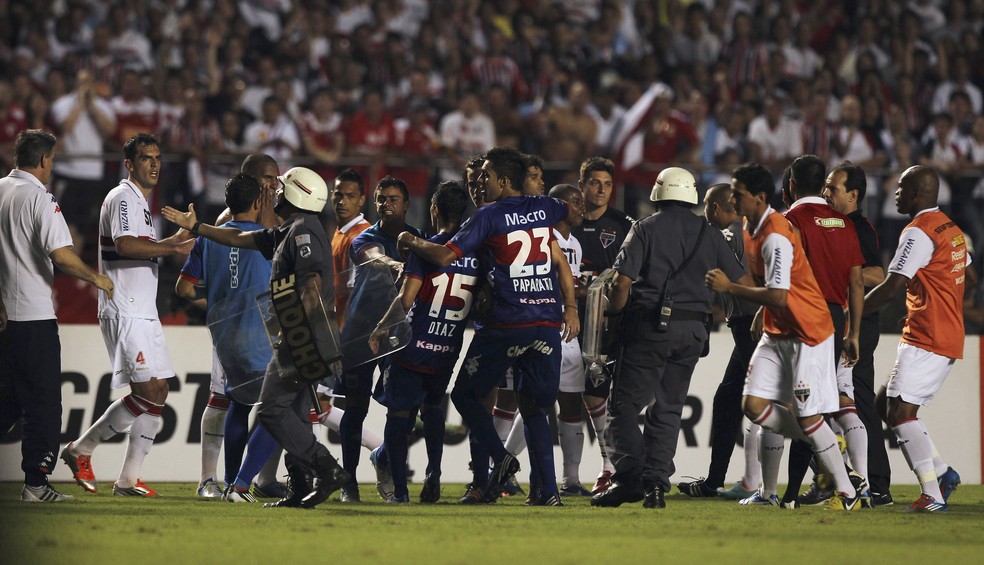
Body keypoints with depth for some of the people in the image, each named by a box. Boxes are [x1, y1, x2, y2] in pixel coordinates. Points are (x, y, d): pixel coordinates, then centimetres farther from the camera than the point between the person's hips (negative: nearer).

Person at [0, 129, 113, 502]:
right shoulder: (39, 200, -12)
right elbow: (61, 254, -22)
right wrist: (96, 278, -6)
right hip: (34, 316, -7)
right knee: (43, 402, -1)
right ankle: (36, 483, -3)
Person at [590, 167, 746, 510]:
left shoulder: (645, 229, -2)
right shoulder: (709, 234, 9)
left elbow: (623, 281, -9)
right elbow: (741, 282, 10)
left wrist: (615, 314, 8)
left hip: (650, 326, -4)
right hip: (692, 330, 4)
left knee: (624, 404, 1)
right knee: (667, 409, 10)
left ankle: (629, 476, -13)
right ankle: (655, 484, 4)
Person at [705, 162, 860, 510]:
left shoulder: (776, 236, -23)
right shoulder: (753, 229, 8)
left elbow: (778, 296, -28)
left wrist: (729, 287, -23)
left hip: (807, 334, -9)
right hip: (776, 332, 9)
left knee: (808, 417, -8)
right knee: (753, 405, -3)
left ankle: (847, 494, 1)